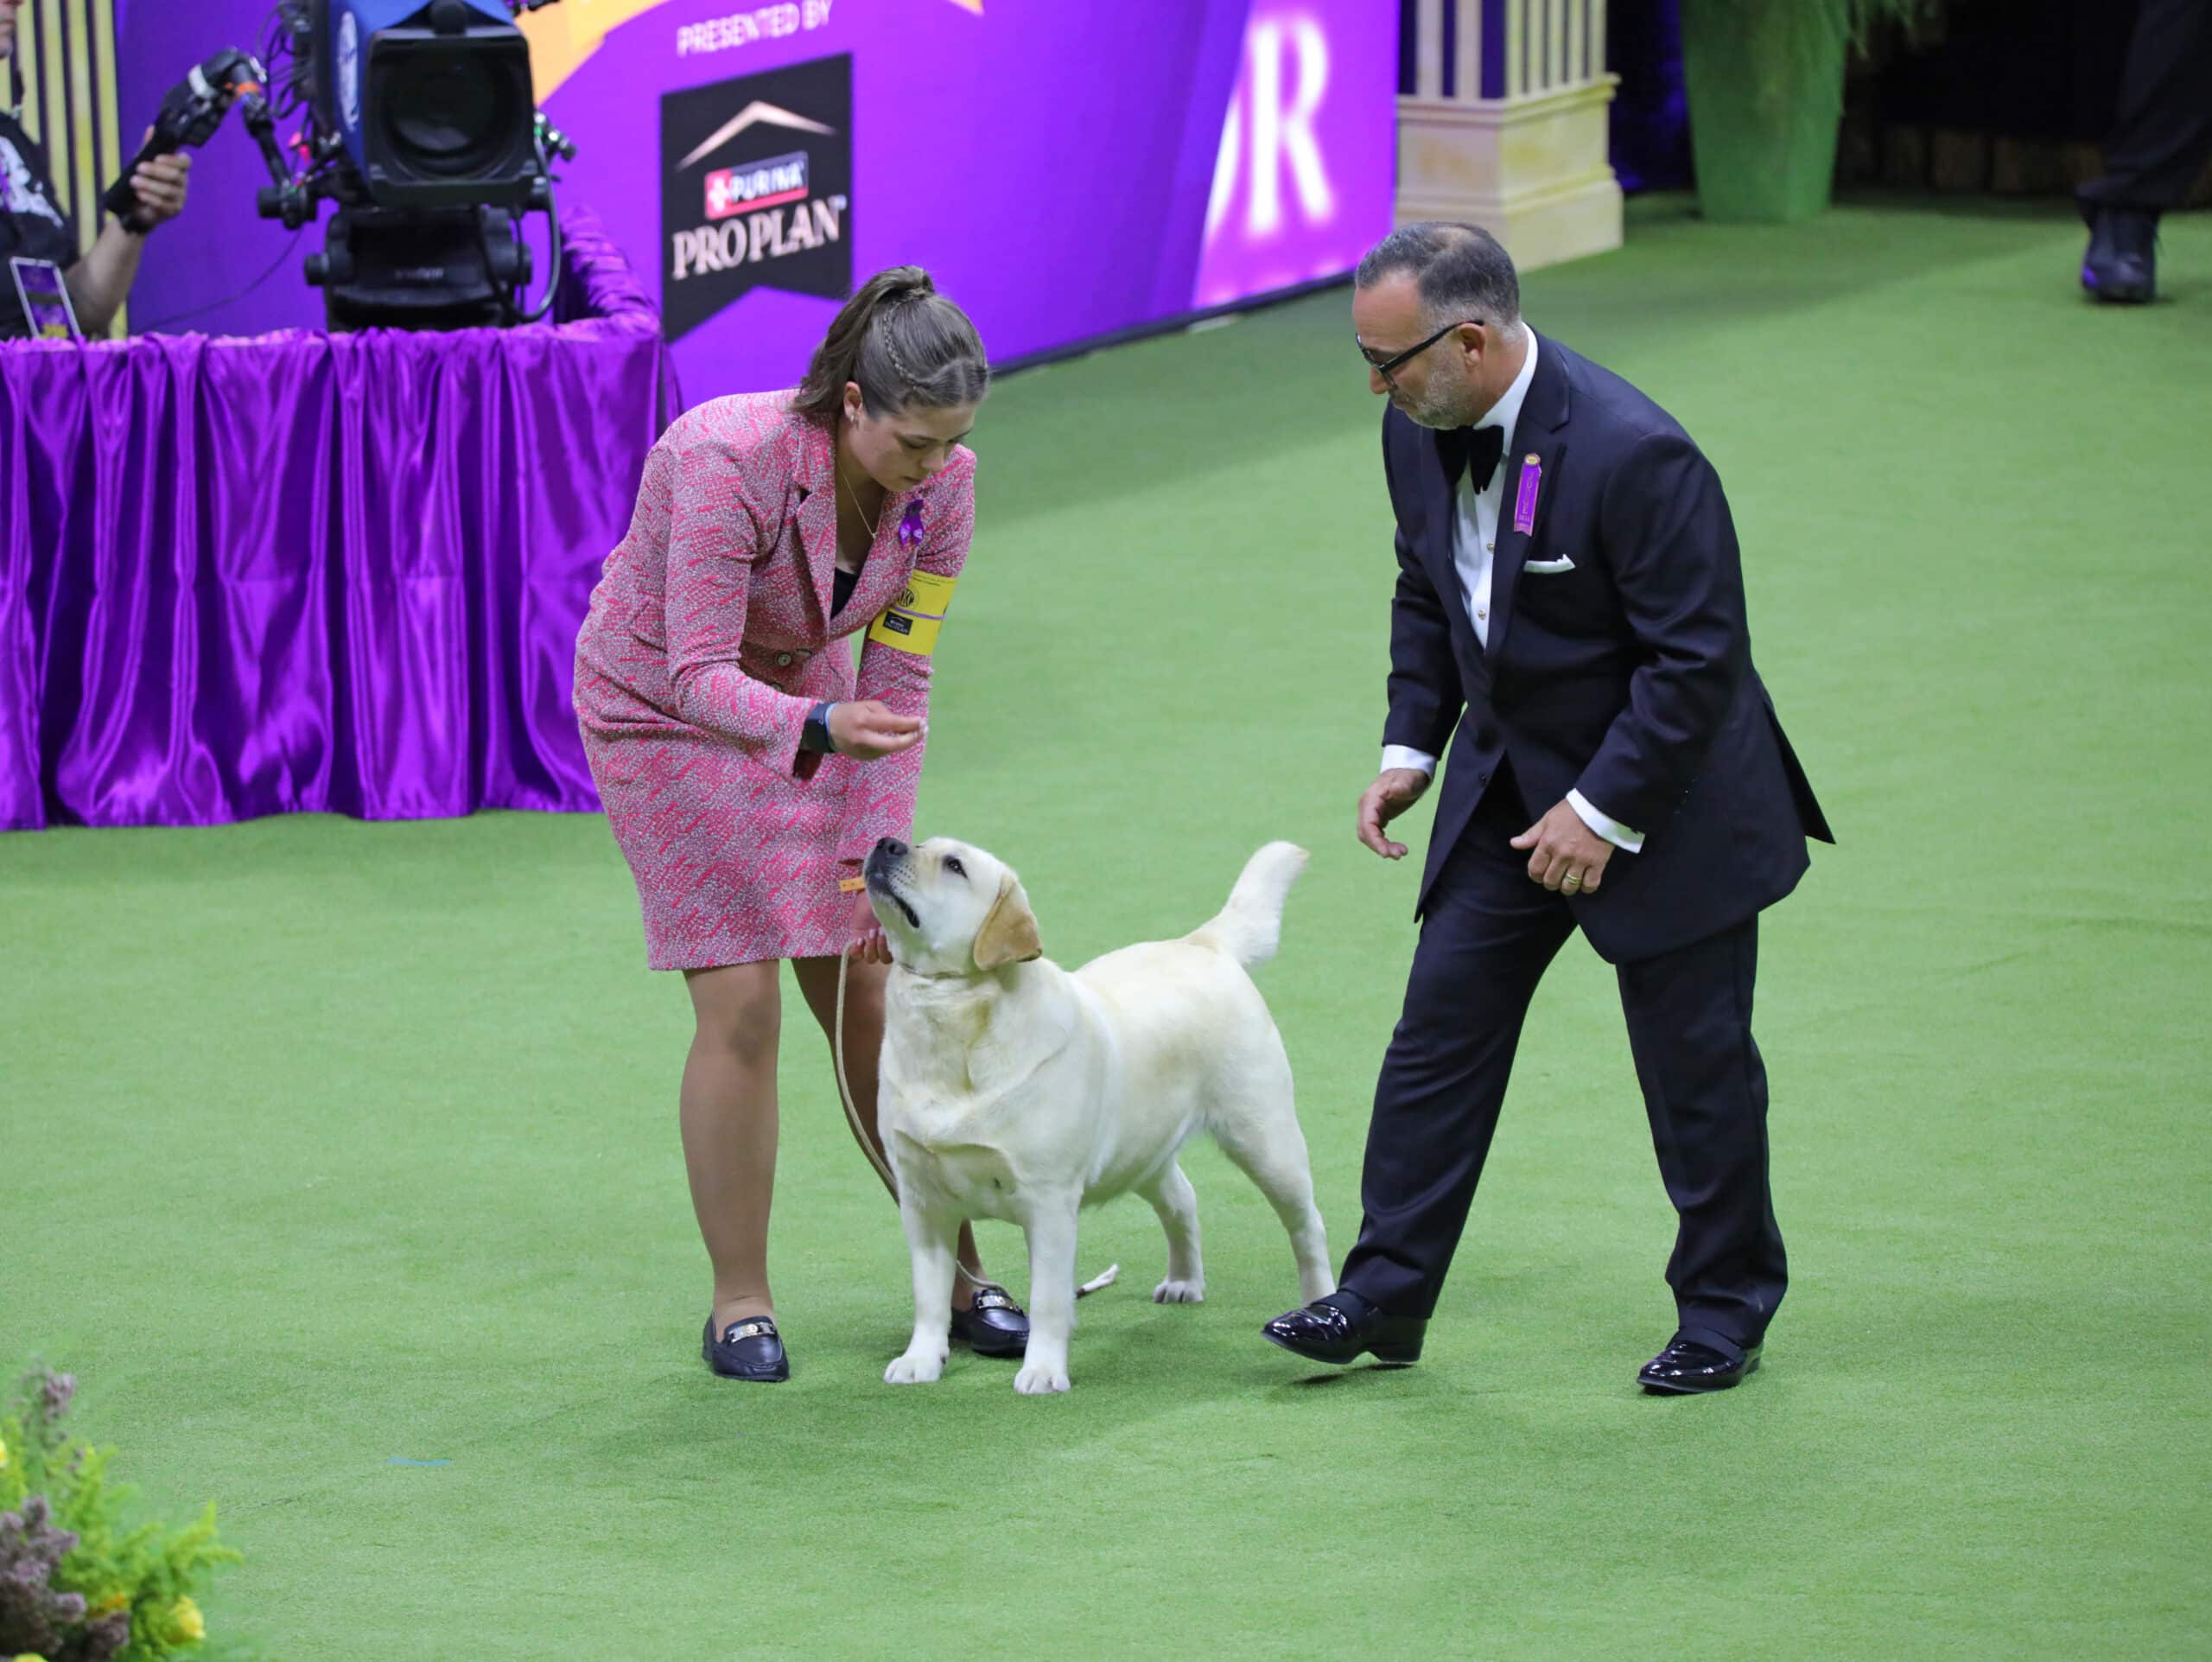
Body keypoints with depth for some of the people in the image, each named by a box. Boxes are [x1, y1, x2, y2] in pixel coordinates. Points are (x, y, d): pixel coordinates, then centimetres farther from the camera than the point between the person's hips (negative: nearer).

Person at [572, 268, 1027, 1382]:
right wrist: (822, 730, -52)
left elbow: (897, 678, -10)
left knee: (872, 991, 1)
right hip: (660, 708, -4)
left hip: (799, 691, 4)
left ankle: (958, 1278, 12)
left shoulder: (942, 484, -18)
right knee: (742, 1006, -11)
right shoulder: (729, 462, -35)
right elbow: (702, 676, -34)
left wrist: (880, 857, -15)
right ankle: (740, 1304, 1)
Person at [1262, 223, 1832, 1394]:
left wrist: (1605, 810, -21)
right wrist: (1410, 744, 4)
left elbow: (1699, 658, -23)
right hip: (1508, 786, 7)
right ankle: (1385, 1296, 10)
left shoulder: (1633, 453, -29)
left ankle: (1725, 1309, 21)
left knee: (1695, 1064, 5)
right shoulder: (1418, 432, -5)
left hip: (1663, 795, -6)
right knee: (1440, 1027, 4)